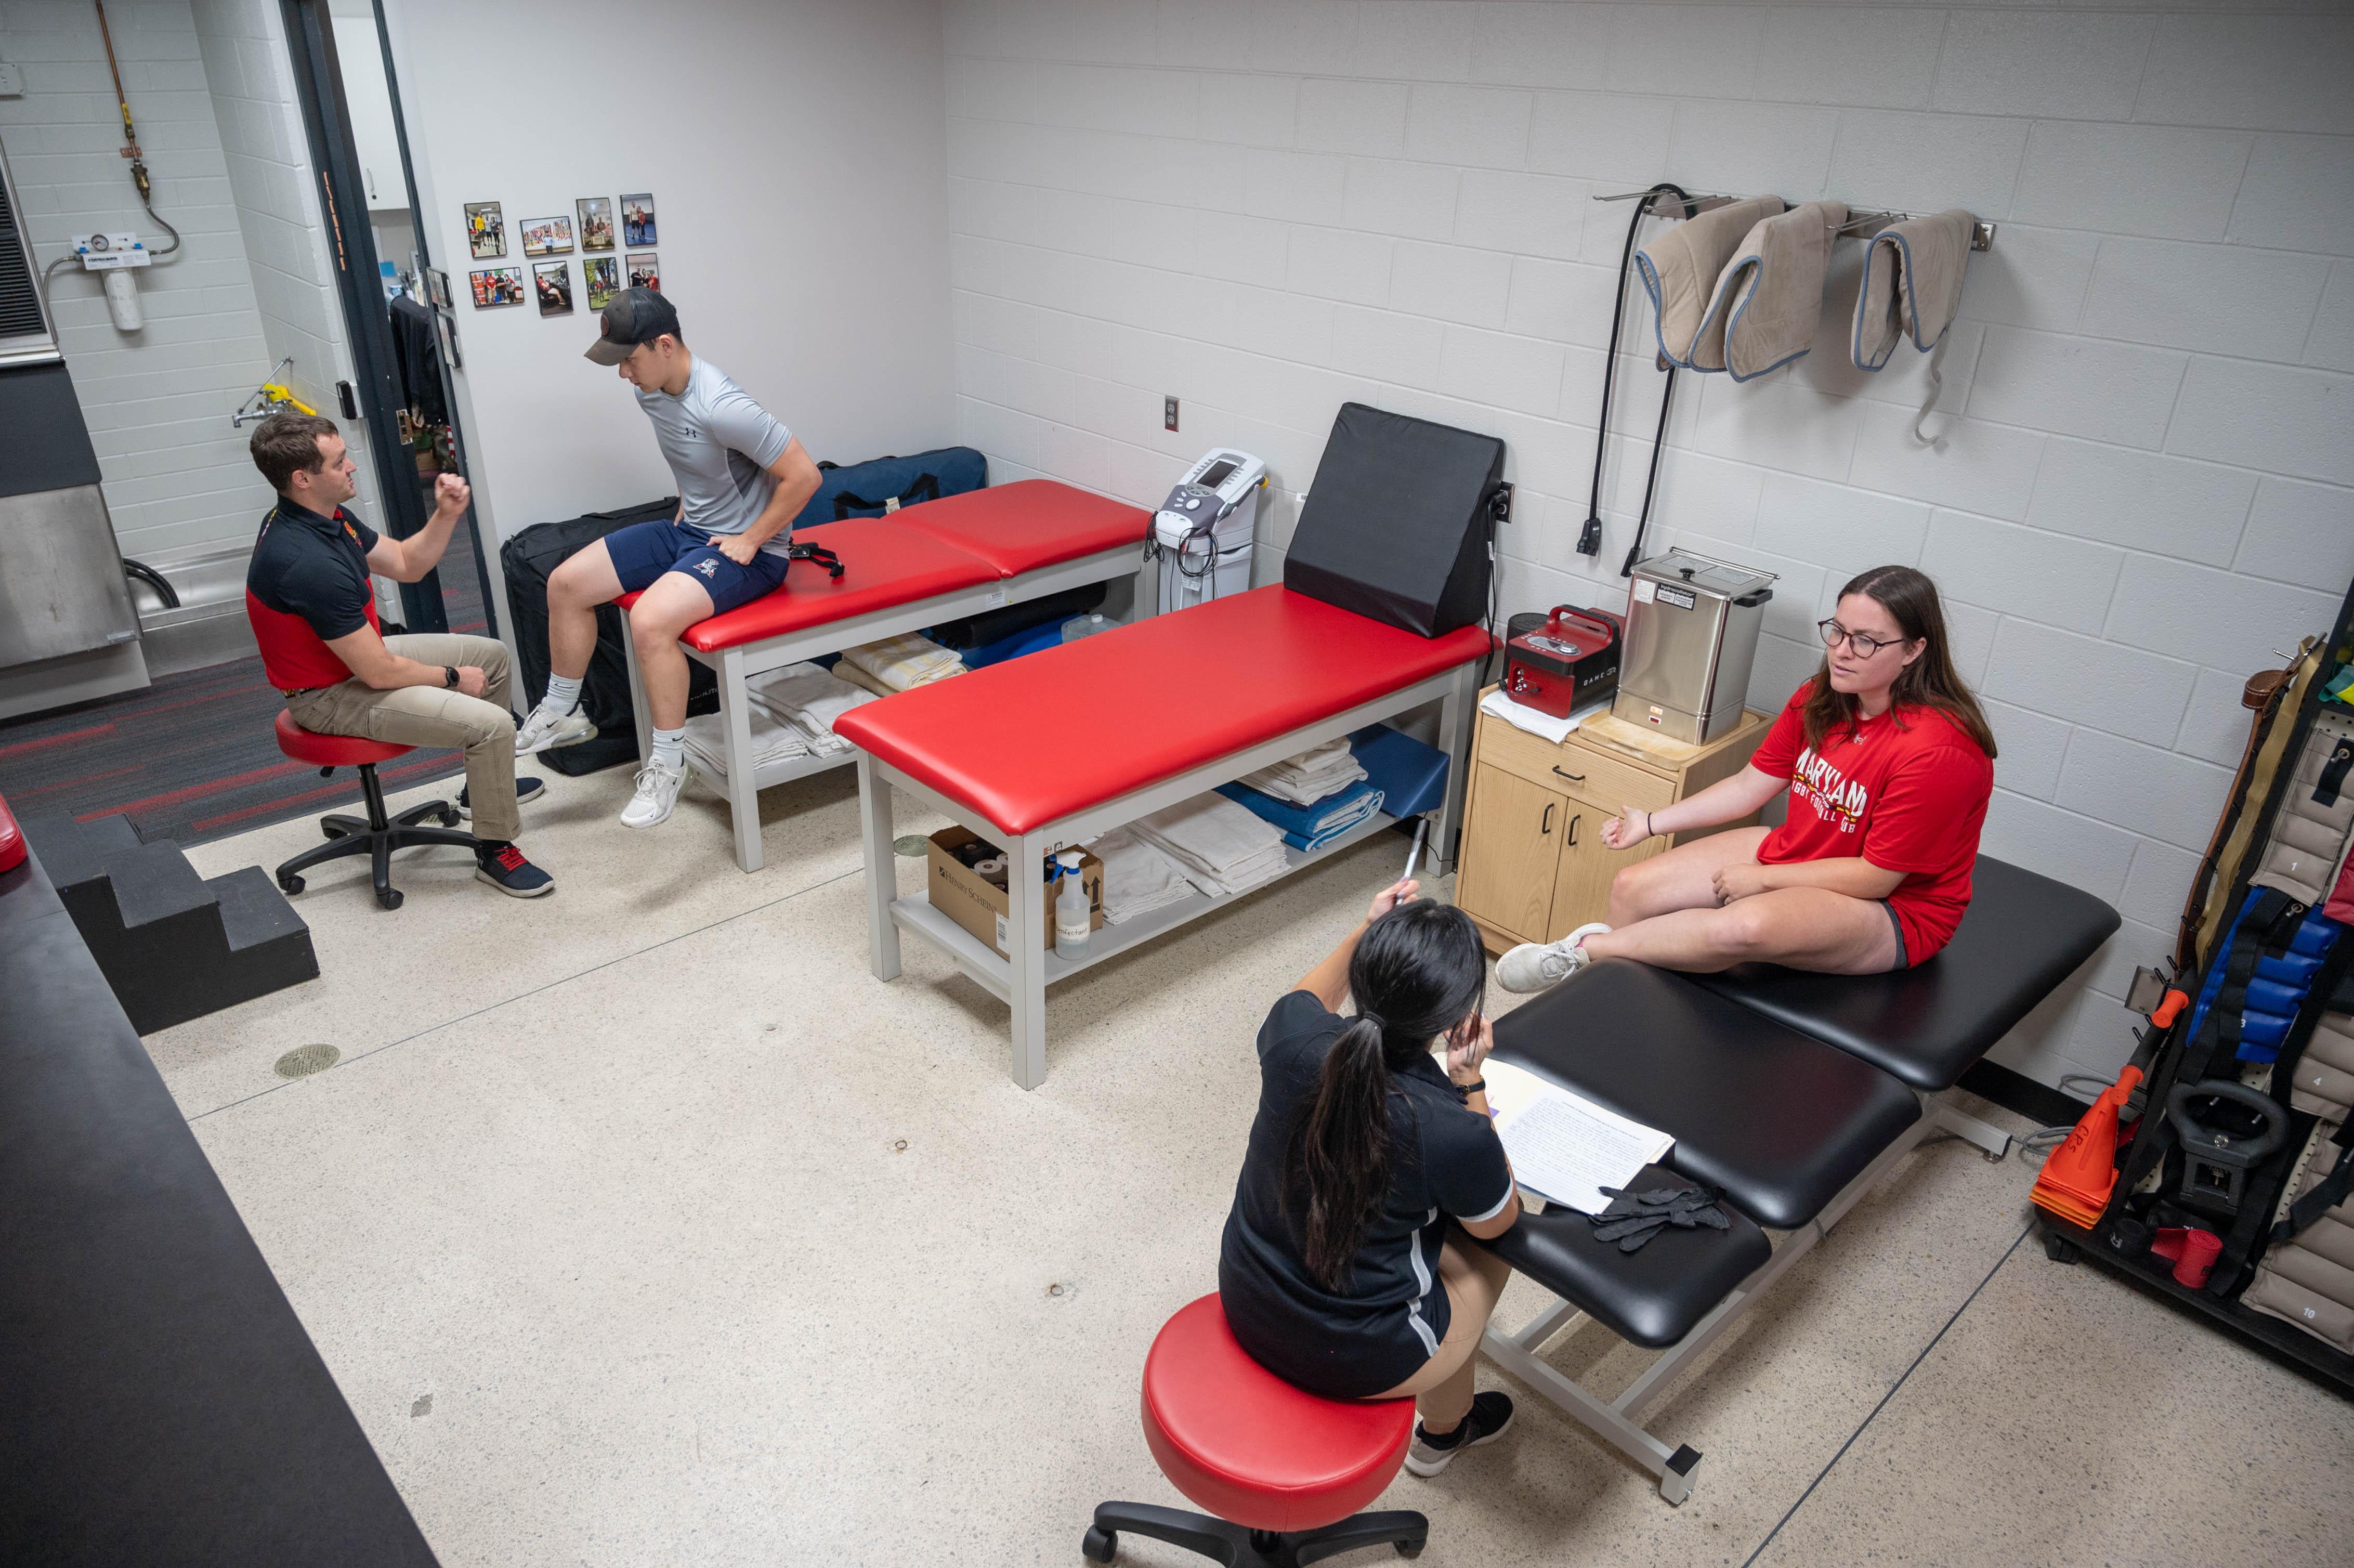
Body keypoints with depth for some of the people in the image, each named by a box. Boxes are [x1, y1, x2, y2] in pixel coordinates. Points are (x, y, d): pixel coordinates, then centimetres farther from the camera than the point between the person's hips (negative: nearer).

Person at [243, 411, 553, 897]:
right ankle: (495, 850, -3)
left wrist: (446, 515, -7)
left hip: (354, 654, 11)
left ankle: (484, 783, 36)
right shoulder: (307, 561, -33)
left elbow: (406, 564, 10)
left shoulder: (324, 516, -3)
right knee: (492, 724, -23)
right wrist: (452, 678, -10)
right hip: (331, 696, -11)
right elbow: (380, 673, -27)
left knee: (491, 655, 20)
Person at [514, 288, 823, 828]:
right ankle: (562, 712, 25)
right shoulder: (652, 389, 1)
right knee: (566, 584, 5)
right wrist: (686, 509, 13)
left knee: (649, 619, -32)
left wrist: (751, 540, -19)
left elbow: (803, 475, -26)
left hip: (744, 549, -9)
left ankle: (668, 762, -14)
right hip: (687, 530, 9)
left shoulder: (721, 408, -27)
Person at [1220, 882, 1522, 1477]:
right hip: (1354, 1362, -4)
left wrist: (1364, 933, 7)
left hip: (1246, 1307, 5)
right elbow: (1497, 1220, -7)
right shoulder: (1453, 1133, -32)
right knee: (1491, 1246, 23)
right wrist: (1470, 1081, -11)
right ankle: (1445, 1428, 49)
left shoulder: (1295, 1038, -22)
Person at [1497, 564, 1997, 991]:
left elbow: (1876, 876, -21)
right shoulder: (1820, 700, -2)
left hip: (1891, 907, -8)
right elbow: (1751, 784, 7)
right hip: (1794, 850, 8)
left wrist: (1762, 878, -15)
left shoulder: (1938, 751, -26)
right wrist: (1651, 822, 4)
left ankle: (1585, 948, -21)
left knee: (1742, 927, -39)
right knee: (1632, 888, -6)